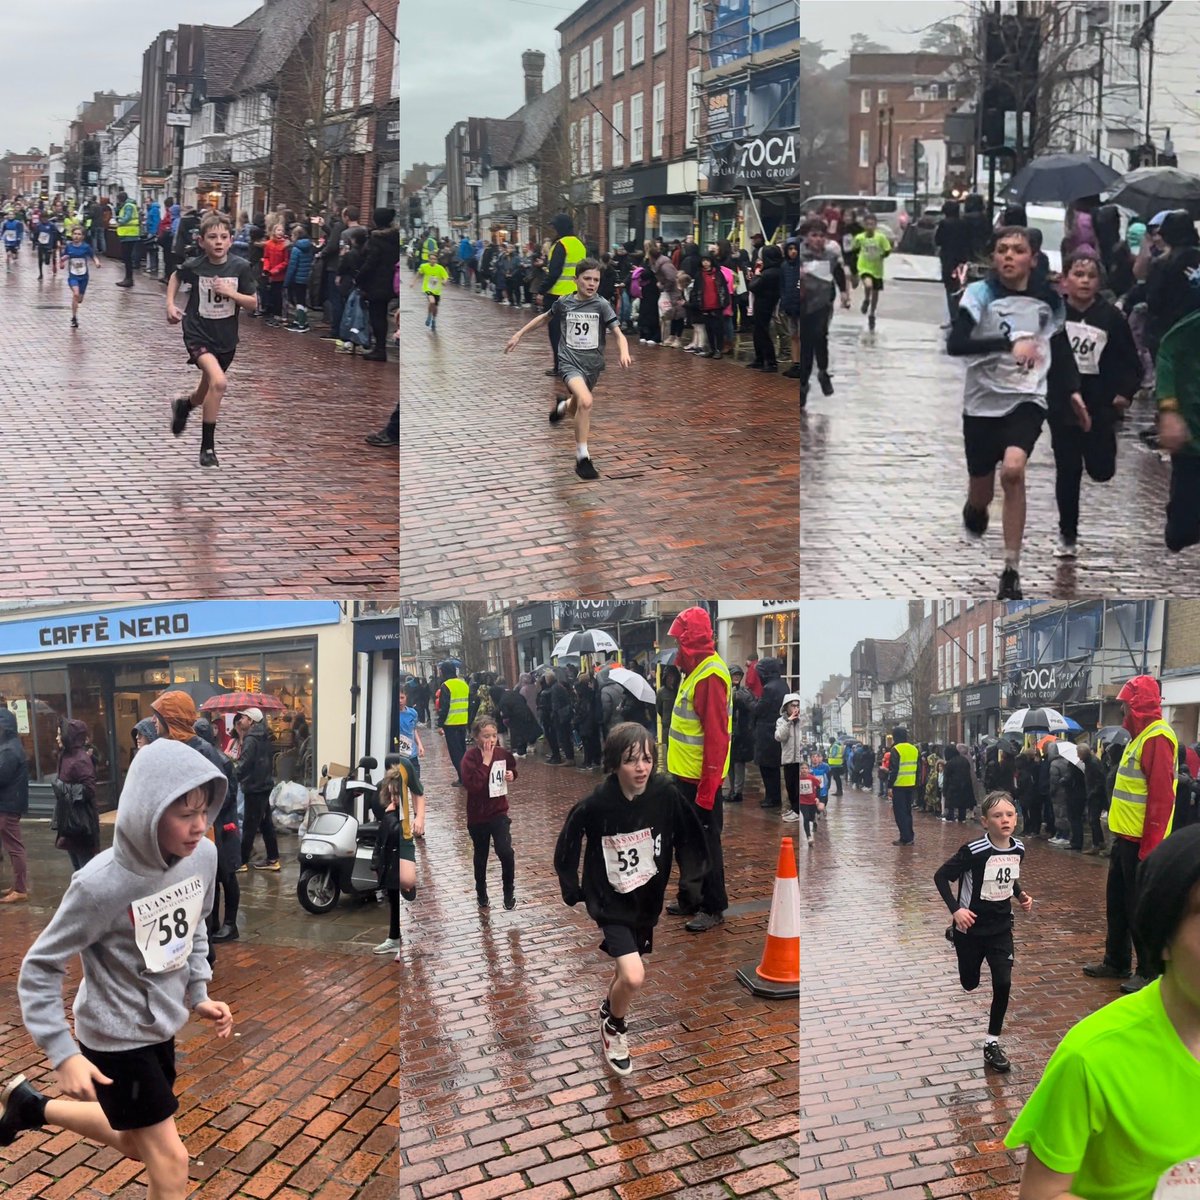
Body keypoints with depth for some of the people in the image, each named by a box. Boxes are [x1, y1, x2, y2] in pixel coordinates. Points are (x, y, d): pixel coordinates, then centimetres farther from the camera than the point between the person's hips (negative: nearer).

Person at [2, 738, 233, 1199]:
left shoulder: (203, 855, -11)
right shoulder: (102, 884, -30)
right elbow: (40, 969, -20)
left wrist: (198, 995, 4)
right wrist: (65, 1054, -23)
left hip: (161, 1027, 7)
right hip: (116, 1038, -7)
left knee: (139, 1142, 24)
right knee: (170, 1162, -2)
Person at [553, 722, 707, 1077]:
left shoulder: (666, 795, -19)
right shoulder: (595, 805, -23)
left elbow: (690, 839, -4)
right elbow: (567, 846, -5)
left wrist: (690, 883, -11)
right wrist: (571, 890, -4)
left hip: (649, 901, 4)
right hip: (611, 904, -4)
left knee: (627, 967, 22)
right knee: (633, 978, -17)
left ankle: (611, 1011, 54)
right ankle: (613, 1025, 14)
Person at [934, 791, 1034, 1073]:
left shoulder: (1017, 849, -6)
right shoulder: (973, 851, -25)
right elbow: (941, 877, -16)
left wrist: (1021, 895, -1)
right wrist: (955, 909, -25)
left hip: (1001, 926, 3)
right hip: (971, 925, -3)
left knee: (1003, 984, -8)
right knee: (970, 984, 17)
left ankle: (992, 1042, 10)